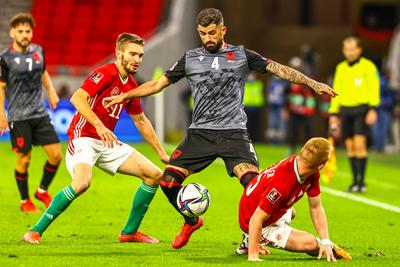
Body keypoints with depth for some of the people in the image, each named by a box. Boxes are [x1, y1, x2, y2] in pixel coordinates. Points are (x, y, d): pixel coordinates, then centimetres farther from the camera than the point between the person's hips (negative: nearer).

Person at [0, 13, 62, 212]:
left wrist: (51, 91, 11)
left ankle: (42, 191, 22)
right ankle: (25, 201, 17)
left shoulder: (38, 51, 6)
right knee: (24, 160, -1)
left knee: (56, 154, 0)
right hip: (19, 117, -5)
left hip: (40, 113, 5)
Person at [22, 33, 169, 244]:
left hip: (107, 143, 9)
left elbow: (141, 121, 26)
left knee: (155, 175, 3)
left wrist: (162, 153, 28)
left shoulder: (131, 86, 13)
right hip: (83, 138, -9)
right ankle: (36, 231, -20)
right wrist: (99, 126, -36)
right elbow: (77, 98, -25)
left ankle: (129, 232, 14)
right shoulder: (107, 73, -12)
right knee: (82, 182, -35)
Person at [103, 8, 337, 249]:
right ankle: (192, 221, 18)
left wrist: (313, 84, -4)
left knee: (253, 181, -23)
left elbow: (277, 69, 3)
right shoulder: (191, 59, 10)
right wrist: (124, 96, 11)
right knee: (168, 180, -10)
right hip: (200, 132, 2)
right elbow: (159, 84, 16)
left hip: (234, 132, -2)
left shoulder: (241, 55, 5)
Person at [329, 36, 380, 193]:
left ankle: (361, 181, -13)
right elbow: (336, 91, 20)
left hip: (361, 109, -5)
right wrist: (333, 113, 15)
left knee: (359, 144, -15)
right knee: (350, 146, 3)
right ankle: (355, 181, 8)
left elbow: (374, 88, -8)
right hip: (345, 110, 5)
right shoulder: (340, 68, 16)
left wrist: (372, 109, -18)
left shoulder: (368, 66, -2)